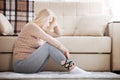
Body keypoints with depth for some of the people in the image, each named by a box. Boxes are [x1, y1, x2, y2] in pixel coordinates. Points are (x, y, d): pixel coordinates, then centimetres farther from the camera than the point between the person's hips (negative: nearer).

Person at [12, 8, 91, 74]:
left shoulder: (41, 29, 15)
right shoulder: (31, 26, -12)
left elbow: (57, 34, 19)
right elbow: (49, 39, -21)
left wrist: (54, 22, 9)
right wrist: (64, 49, -17)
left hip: (31, 64, 8)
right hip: (21, 64, -8)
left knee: (52, 44, -7)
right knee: (49, 45, -22)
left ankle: (71, 67, -16)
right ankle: (72, 69, -23)